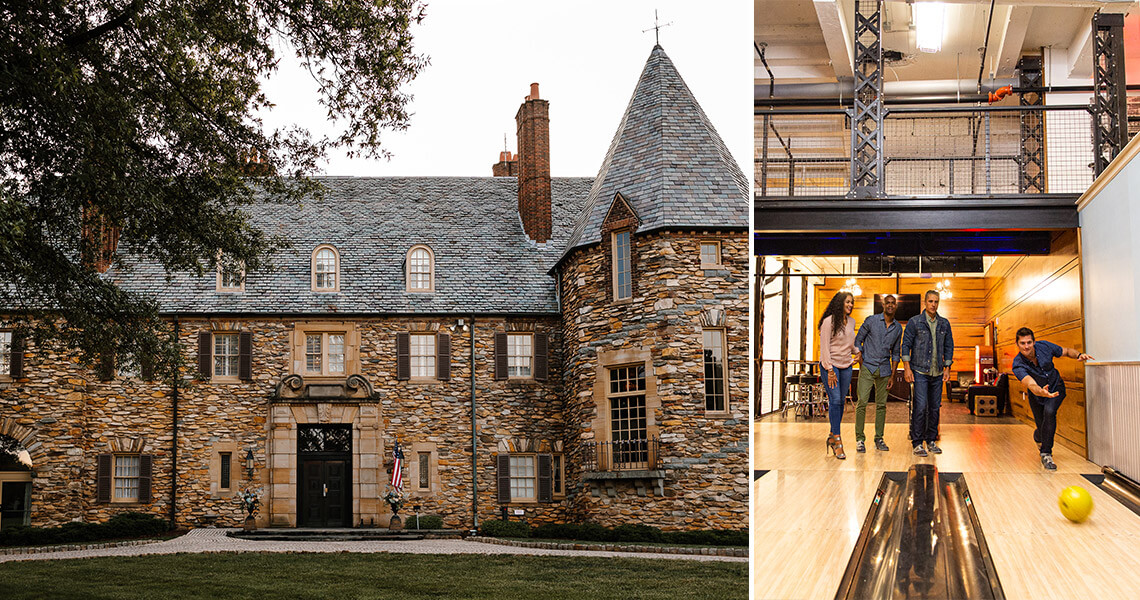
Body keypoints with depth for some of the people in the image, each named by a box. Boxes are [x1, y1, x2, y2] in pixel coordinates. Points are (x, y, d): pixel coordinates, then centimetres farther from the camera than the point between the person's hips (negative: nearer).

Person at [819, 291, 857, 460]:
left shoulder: (851, 322, 10)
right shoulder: (829, 321, -10)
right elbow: (824, 347, -12)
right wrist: (830, 370, -15)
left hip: (846, 366, 6)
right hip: (831, 365, -6)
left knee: (841, 401, 5)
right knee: (835, 400, -10)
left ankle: (832, 437, 13)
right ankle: (837, 440, -9)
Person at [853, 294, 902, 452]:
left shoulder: (898, 328, 9)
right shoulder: (871, 321, -2)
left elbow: (895, 353, 14)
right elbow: (857, 341, 2)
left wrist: (892, 376, 9)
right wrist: (861, 363, -5)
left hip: (884, 369, 3)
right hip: (867, 367, -3)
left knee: (881, 405, 5)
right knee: (862, 402, -10)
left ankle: (879, 439, 12)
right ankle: (860, 439, -4)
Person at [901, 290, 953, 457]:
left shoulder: (944, 324, 10)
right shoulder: (914, 322, -1)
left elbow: (949, 346, 15)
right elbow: (906, 345, -2)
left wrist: (947, 368, 8)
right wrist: (907, 367, -8)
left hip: (937, 373, 4)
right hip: (920, 372, -4)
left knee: (935, 408, 7)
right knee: (920, 407, -10)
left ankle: (931, 441, 16)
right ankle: (917, 444, -5)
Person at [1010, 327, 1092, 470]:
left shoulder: (1044, 347, -22)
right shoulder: (1018, 365, -31)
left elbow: (1066, 351, -3)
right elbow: (1031, 385, -47)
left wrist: (1078, 355, -24)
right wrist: (1041, 392, -69)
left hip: (1056, 388, 1)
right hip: (1036, 394, -1)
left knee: (1049, 411, -29)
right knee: (1042, 429, 1)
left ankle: (1046, 454, -17)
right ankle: (1038, 436, 45)